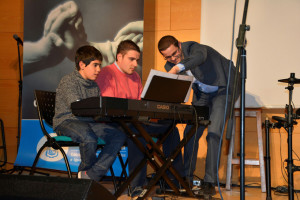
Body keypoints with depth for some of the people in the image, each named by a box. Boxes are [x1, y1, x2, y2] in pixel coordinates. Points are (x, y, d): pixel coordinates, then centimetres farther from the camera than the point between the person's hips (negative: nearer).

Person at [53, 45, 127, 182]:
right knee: (89, 136, -39)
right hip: (67, 121, -7)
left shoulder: (94, 85, 17)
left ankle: (90, 175, -20)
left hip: (89, 122, 7)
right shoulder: (68, 81, -6)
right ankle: (85, 170, -6)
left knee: (120, 134, -18)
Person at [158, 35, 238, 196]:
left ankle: (210, 182, -14)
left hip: (221, 89, -7)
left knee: (213, 134, -18)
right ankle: (187, 177, 15)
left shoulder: (192, 47, -22)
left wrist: (177, 68, -60)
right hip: (201, 94, 7)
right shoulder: (170, 66, -3)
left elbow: (200, 56, -47)